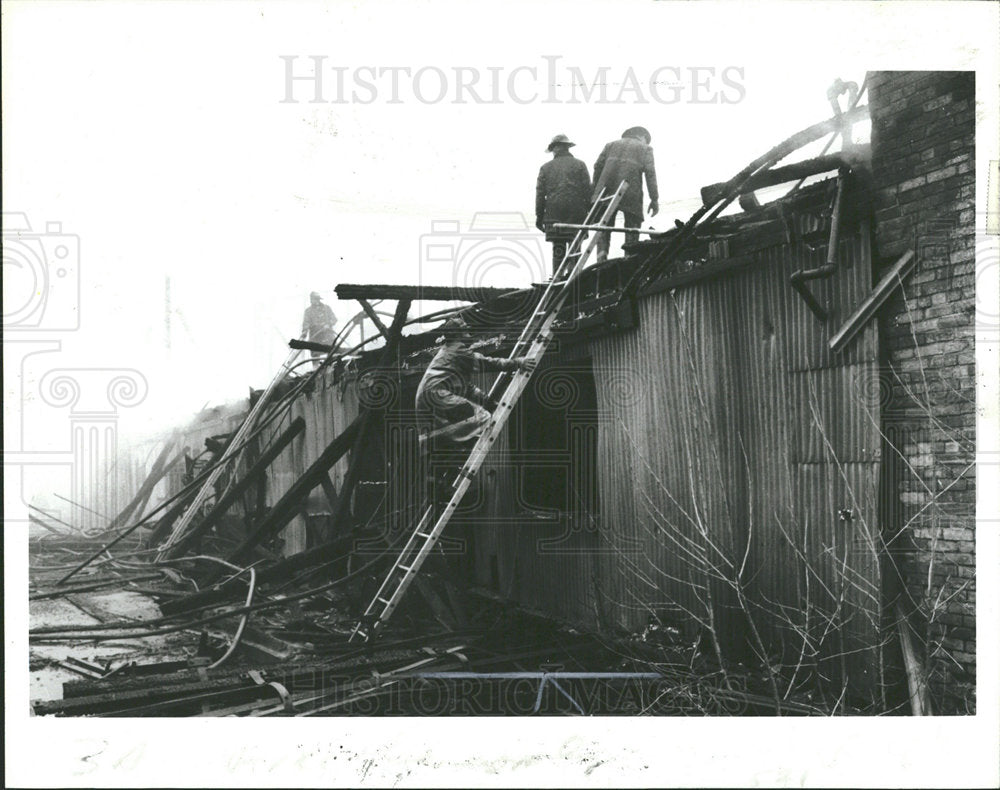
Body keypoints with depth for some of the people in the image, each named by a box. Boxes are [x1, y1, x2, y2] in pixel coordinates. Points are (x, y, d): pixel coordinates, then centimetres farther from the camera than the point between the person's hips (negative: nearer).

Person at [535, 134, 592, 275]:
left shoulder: (546, 168, 9)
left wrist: (539, 216, 12)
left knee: (558, 249, 4)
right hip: (576, 213, -1)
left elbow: (540, 194, 7)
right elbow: (587, 190, 0)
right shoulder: (579, 165, 5)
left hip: (553, 213, 1)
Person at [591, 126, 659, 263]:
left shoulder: (611, 145, 22)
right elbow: (650, 172, 0)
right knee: (632, 228, 6)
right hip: (631, 194, -3)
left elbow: (598, 166, 13)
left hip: (607, 190, 3)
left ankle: (602, 253, -9)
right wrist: (654, 199, -2)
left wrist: (596, 190, 17)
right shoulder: (645, 149, 12)